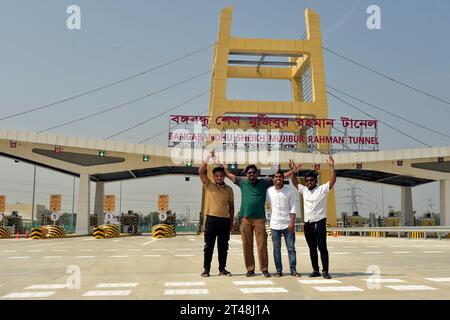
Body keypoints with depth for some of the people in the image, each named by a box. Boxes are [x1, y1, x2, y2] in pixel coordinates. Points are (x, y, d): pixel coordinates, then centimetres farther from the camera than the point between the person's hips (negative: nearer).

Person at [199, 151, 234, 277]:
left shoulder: (229, 189, 10)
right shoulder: (209, 186, 3)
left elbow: (231, 206, 13)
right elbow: (201, 172, -10)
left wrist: (231, 222, 9)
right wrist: (209, 156, -14)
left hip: (225, 220, 3)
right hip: (212, 219, -2)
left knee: (223, 246, 8)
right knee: (209, 245, 1)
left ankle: (222, 269, 17)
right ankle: (206, 269, 8)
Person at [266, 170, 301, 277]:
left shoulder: (289, 190, 1)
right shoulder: (269, 191, 4)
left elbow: (293, 207, -1)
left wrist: (292, 222, -9)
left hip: (288, 224, -1)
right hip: (275, 224, 1)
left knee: (291, 248, 1)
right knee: (276, 249, 5)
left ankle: (293, 269, 8)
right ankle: (278, 270, 12)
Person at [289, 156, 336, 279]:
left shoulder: (322, 189, -1)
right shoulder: (304, 190, 13)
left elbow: (333, 180, -12)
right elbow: (295, 183, 17)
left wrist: (331, 166, -21)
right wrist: (294, 172, 1)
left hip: (319, 223, -5)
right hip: (307, 224, 5)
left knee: (322, 248, -5)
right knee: (312, 248, 9)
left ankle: (325, 271, -1)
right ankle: (315, 270, 16)